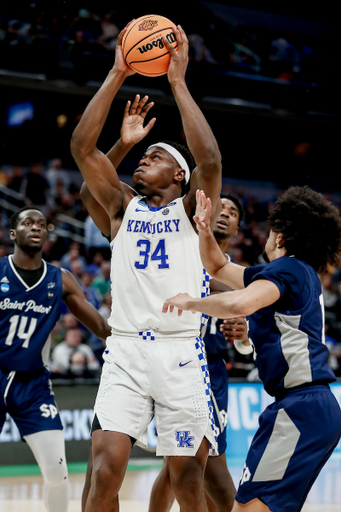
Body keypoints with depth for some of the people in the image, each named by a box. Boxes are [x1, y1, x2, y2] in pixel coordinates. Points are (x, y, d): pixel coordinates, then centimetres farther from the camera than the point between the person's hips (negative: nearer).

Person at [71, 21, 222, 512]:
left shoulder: (193, 209, 7)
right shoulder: (123, 205, 14)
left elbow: (210, 160, -14)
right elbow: (82, 146, 3)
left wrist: (178, 80, -12)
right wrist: (117, 75, -3)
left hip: (182, 352, -2)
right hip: (125, 348, 2)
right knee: (106, 468, -13)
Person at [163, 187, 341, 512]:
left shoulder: (287, 269, -7)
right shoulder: (299, 273, 22)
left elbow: (239, 304, -28)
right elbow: (218, 269, 29)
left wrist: (190, 302, -12)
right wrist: (204, 231, 12)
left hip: (300, 409, -10)